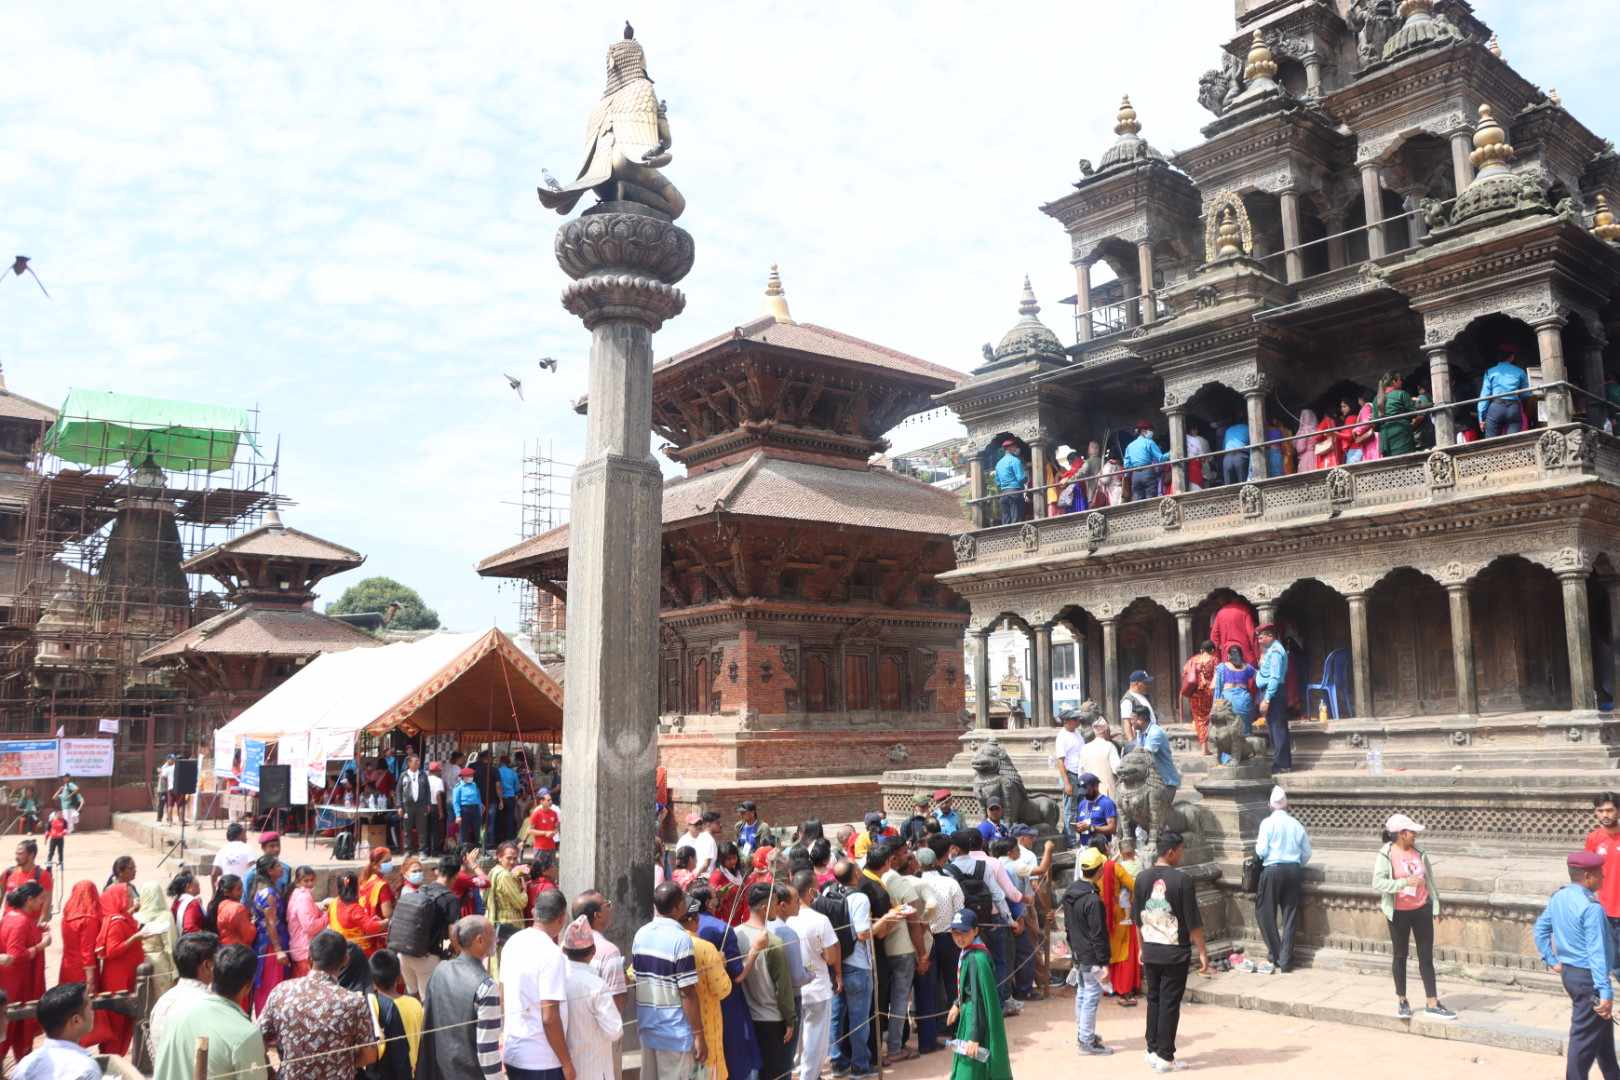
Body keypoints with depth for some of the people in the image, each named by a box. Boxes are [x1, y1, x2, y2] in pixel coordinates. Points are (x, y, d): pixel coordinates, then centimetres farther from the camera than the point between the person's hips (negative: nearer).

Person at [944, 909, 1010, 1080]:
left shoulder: (977, 959, -26)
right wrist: (957, 1005, 28)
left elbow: (980, 999, -26)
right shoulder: (966, 951, 2)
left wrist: (974, 1037, -26)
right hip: (969, 1013, 10)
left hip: (978, 1019, -10)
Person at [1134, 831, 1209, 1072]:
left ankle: (1152, 1051, 20)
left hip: (1150, 951, 5)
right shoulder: (1182, 880, -14)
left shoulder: (1142, 878, 1)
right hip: (1175, 952, -5)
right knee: (1170, 1004, 2)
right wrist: (1203, 952, -4)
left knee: (1153, 1000, 15)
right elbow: (1193, 922, -13)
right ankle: (1165, 1057, 7)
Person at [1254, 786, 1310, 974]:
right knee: (1290, 916, 9)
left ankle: (1276, 957, 8)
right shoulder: (1297, 824, 3)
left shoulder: (1268, 823, -8)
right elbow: (1307, 853, 6)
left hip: (1272, 870, -4)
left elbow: (1261, 851, -12)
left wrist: (1258, 844, 10)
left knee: (1265, 913, 8)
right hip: (1294, 871, 4)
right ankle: (1285, 962, 13)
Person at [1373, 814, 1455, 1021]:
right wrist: (1406, 882, -26)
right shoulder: (1386, 855, -13)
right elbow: (1378, 883, -20)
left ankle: (1432, 1004, 10)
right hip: (1399, 913, -4)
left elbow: (1429, 878, 12)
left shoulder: (1419, 852, 1)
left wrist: (1436, 904, 13)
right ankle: (1401, 1001, 23)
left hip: (1422, 910, 4)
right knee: (1400, 956, 10)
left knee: (1426, 957, 5)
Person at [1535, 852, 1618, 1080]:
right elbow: (1597, 952, -25)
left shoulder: (1558, 897, 4)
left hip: (1568, 972, 9)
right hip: (1588, 977, -9)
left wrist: (1551, 959, 17)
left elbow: (1540, 928, 14)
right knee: (1585, 1036, 1)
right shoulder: (1591, 907, -23)